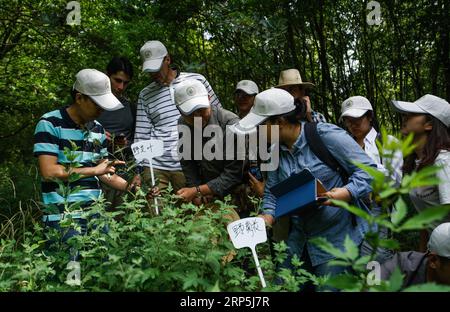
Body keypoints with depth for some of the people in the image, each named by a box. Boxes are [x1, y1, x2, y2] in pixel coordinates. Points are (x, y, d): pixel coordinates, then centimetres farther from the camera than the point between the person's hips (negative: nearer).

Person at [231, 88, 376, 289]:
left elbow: (368, 169, -13)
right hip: (299, 240, 7)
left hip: (336, 239, -6)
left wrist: (346, 193, -30)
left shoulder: (327, 136, -16)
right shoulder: (277, 151, 5)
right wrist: (266, 219, -10)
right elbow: (272, 192, 8)